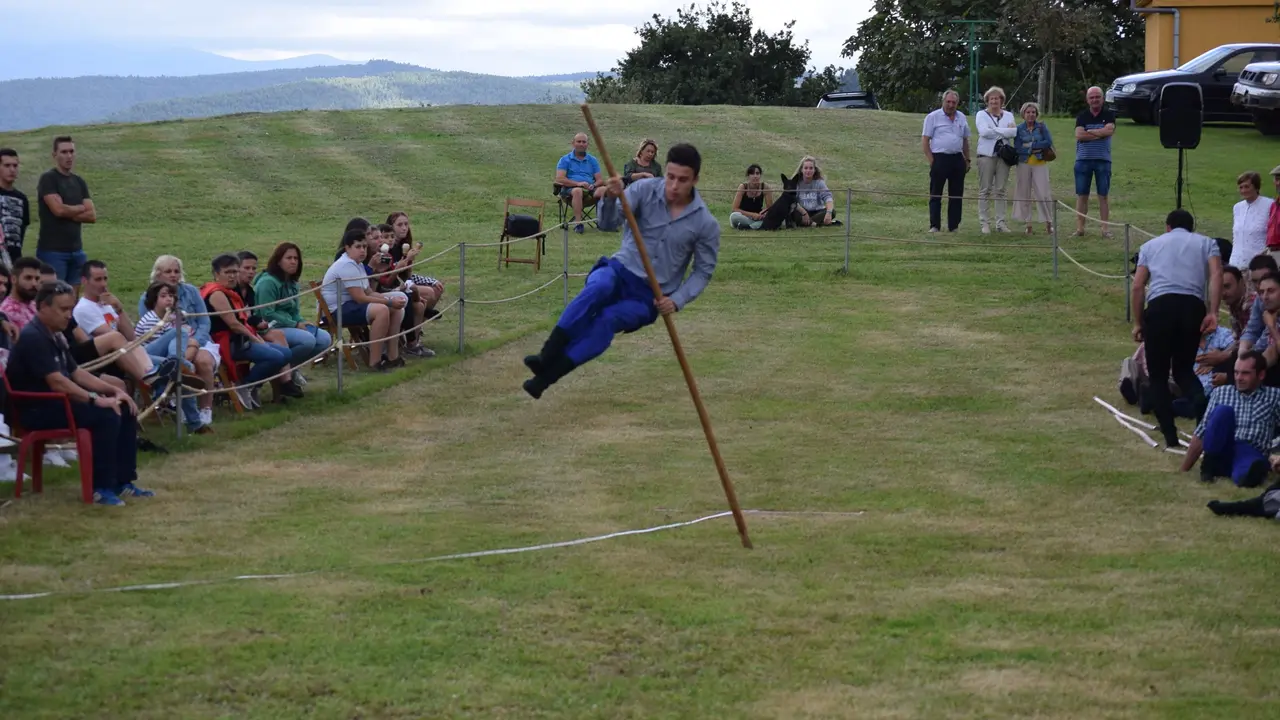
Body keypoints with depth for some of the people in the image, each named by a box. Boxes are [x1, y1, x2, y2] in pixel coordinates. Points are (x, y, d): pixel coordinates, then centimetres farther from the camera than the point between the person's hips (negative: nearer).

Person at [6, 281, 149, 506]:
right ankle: (102, 488, -21)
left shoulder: (55, 336, 13)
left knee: (126, 411, 1)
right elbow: (57, 382, -25)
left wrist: (113, 390, 6)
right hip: (39, 409, -10)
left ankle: (122, 482, 2)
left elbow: (75, 373, 19)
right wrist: (96, 399, -24)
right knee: (105, 415, -27)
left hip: (59, 401, 10)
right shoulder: (33, 338, -19)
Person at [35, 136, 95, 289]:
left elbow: (92, 216, 6)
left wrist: (68, 214, -9)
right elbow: (58, 209, -17)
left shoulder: (79, 182, 15)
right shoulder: (48, 179, -4)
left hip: (76, 250, 6)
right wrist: (82, 208, 0)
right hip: (52, 250, -6)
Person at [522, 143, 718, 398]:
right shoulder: (645, 190, -6)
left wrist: (677, 300, -12)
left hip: (649, 298, 0)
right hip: (621, 271, 0)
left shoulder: (706, 223, -7)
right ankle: (547, 355, -44)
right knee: (599, 286, -36)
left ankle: (547, 375, -39)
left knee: (608, 319, -31)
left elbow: (703, 271, 3)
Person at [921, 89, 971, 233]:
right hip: (940, 158, -5)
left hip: (957, 159, 5)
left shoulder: (961, 118, 14)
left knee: (957, 195, 6)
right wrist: (931, 160, -10)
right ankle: (934, 226, -2)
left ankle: (953, 226, 11)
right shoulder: (933, 117, -1)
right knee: (935, 194, -3)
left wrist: (967, 160, 15)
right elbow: (925, 140, -3)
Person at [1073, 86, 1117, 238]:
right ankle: (1080, 227, 5)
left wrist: (1090, 132, -7)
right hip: (1083, 159, 1)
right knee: (1081, 195, 2)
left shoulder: (1109, 115, 6)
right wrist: (1100, 134, -10)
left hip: (1103, 160, -1)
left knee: (1103, 195, 2)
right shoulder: (1082, 116, 8)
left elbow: (1109, 130, -13)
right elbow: (1079, 135, -8)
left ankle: (1105, 228, 4)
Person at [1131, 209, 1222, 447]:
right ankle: (1200, 401, -18)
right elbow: (1216, 275, 3)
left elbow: (1138, 286, 14)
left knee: (1157, 373, 11)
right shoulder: (1206, 243, 22)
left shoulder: (1151, 245, 24)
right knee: (1184, 369, 16)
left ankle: (1169, 434, 3)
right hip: (1193, 306, 1)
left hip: (1160, 306, -1)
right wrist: (1213, 313, -5)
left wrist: (1137, 323, 19)